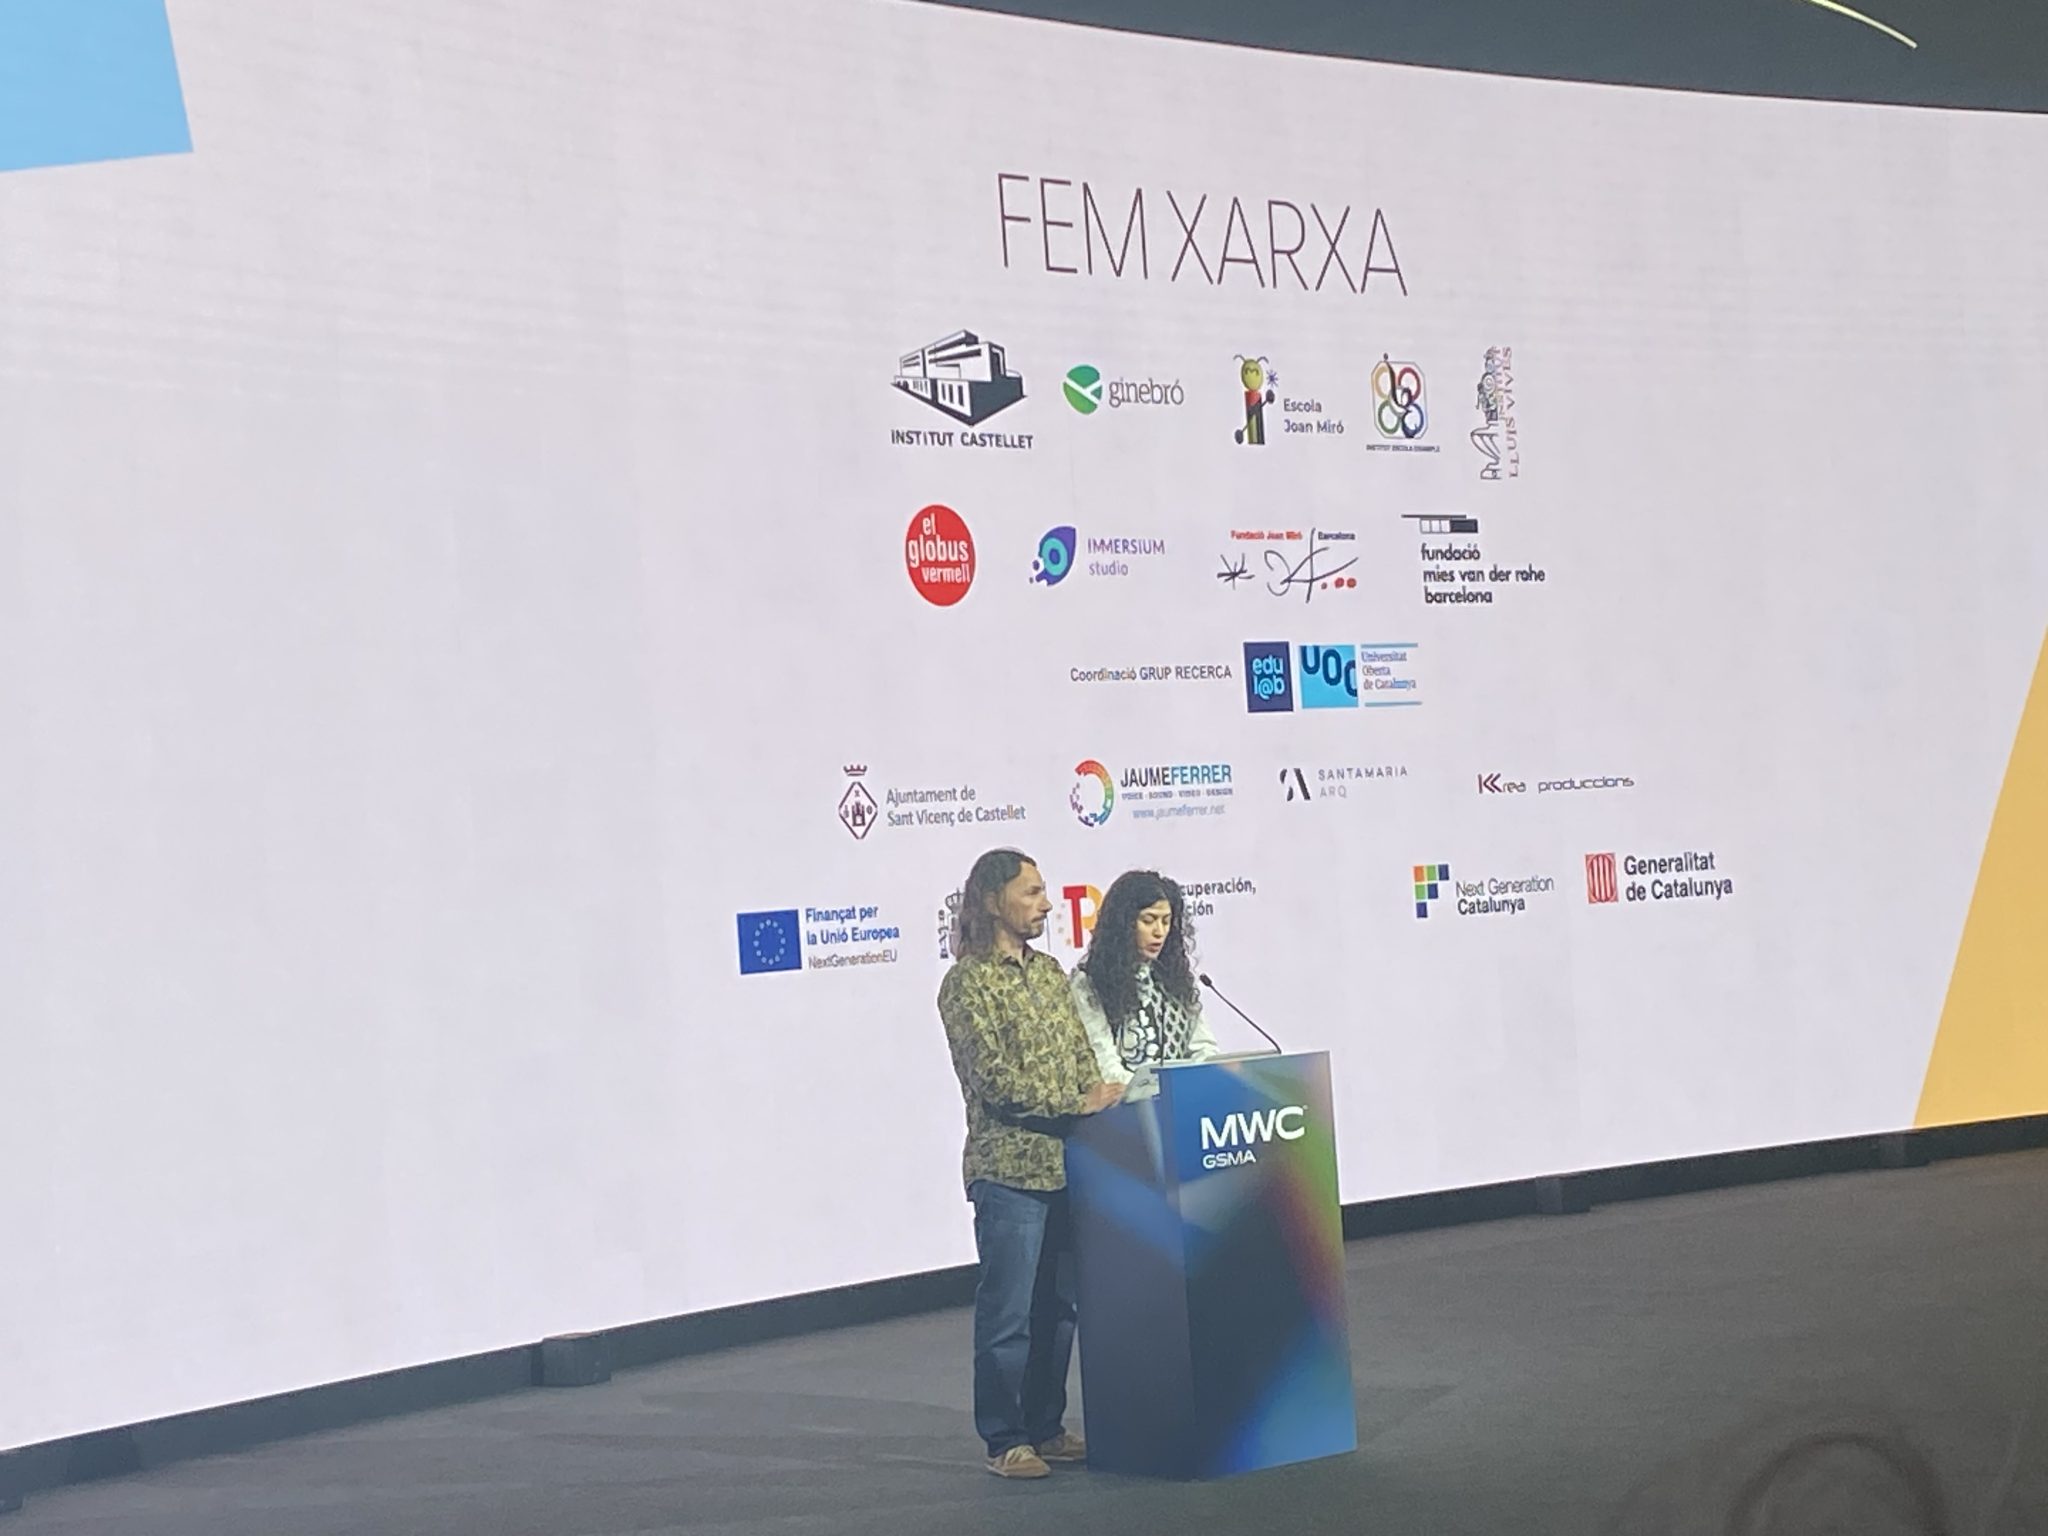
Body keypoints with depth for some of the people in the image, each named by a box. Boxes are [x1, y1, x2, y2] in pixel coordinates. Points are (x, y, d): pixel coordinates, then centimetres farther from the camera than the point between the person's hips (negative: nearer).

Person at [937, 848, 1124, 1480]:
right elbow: (995, 1080, -15)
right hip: (1009, 1170, -7)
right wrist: (1078, 1105, -16)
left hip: (1066, 1166, 7)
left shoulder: (1048, 971, 14)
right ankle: (1005, 1442, 7)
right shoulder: (967, 983, -9)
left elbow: (1081, 1055, 16)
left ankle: (1047, 1427, 23)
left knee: (1058, 1307, 13)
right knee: (1008, 1314, -1)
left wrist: (1104, 1095, -3)